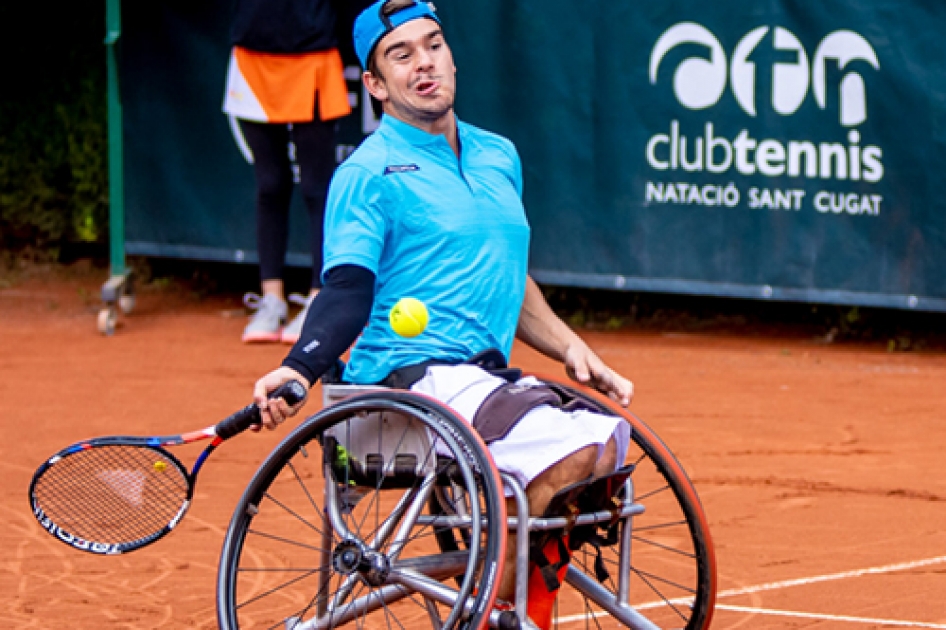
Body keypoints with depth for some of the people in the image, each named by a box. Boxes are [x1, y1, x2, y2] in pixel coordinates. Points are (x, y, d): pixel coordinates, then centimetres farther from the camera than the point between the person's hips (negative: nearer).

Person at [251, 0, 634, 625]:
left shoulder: (499, 156, 19)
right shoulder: (368, 175, -4)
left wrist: (569, 347, 18)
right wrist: (297, 371, -28)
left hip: (483, 374, 8)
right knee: (568, 454, -25)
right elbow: (347, 292, -12)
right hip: (410, 376, -8)